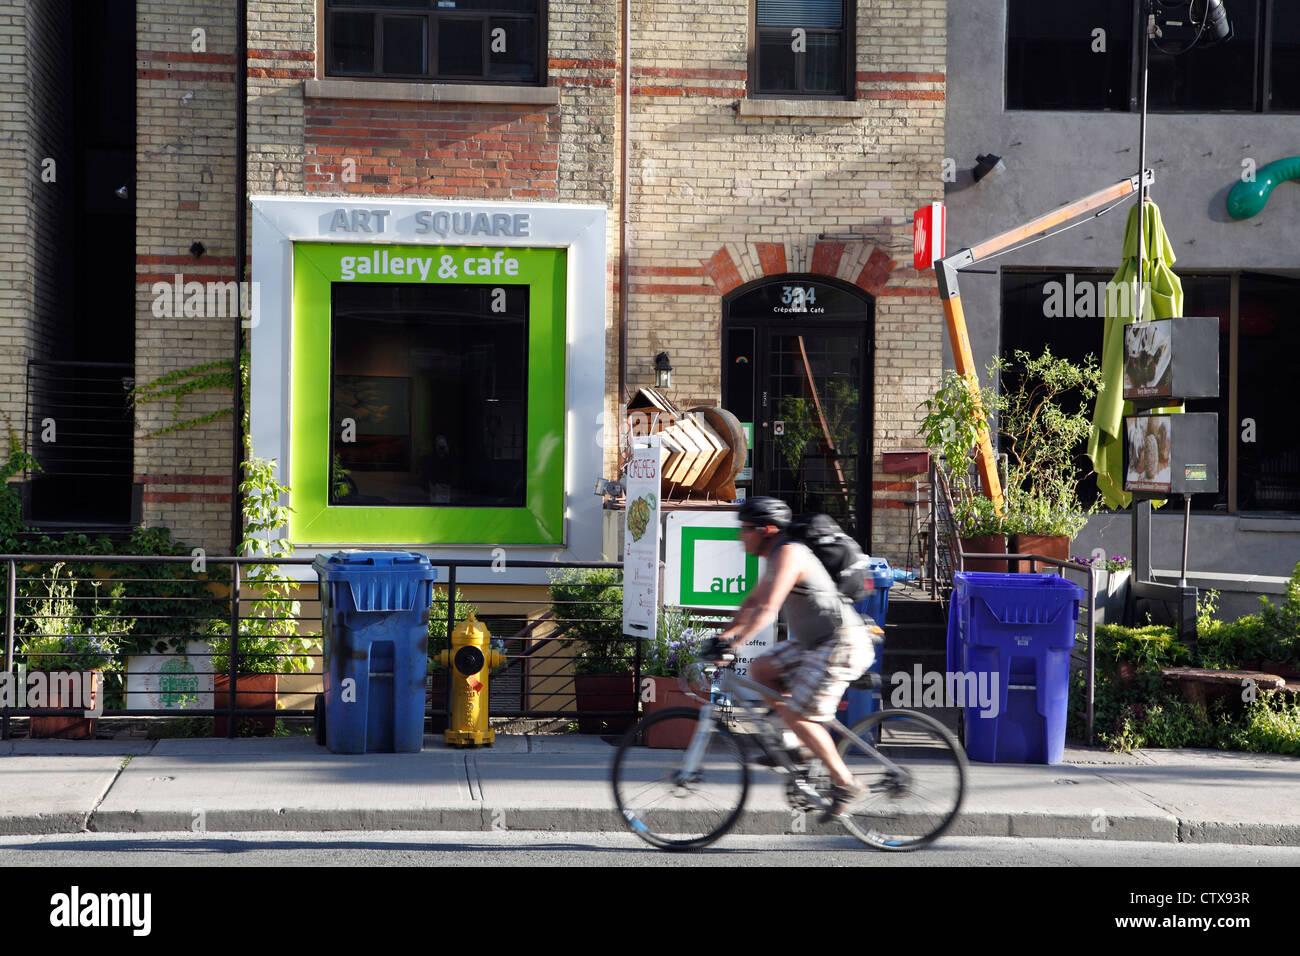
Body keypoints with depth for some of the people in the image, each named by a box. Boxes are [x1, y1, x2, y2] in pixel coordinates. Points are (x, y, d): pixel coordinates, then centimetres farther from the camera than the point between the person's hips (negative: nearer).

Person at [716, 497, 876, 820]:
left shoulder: (788, 554, -17)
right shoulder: (777, 556, 14)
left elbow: (767, 609, -27)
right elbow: (752, 602, 24)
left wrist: (732, 644, -28)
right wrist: (723, 635, 18)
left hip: (841, 646, -10)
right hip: (816, 642, 10)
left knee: (794, 714, -12)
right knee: (760, 668, 10)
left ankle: (844, 783, -3)